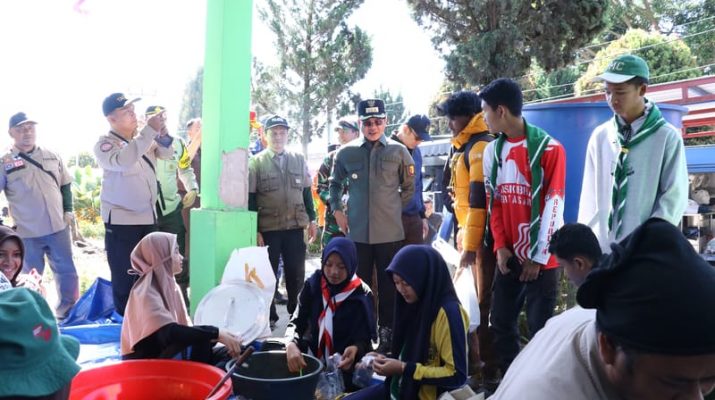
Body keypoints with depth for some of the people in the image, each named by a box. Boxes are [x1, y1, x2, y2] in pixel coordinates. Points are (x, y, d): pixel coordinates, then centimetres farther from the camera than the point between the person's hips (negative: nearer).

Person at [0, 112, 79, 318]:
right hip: (26, 232, -3)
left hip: (58, 227, 3)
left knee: (67, 270, 10)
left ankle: (69, 308, 26)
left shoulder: (52, 156, 7)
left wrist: (68, 210, 7)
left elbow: (65, 185, 15)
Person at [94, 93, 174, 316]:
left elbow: (166, 154, 7)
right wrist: (150, 131, -32)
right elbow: (122, 161, -31)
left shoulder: (143, 138, 5)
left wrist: (161, 133, -14)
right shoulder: (104, 144, -12)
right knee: (125, 279, 5)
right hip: (121, 220, -6)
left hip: (148, 217, 6)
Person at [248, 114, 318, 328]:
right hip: (268, 229, -2)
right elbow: (251, 198, -3)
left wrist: (312, 219, 7)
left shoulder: (299, 160, 8)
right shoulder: (256, 162, -1)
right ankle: (269, 316, 21)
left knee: (296, 274, 9)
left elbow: (307, 192, 13)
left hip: (295, 227, 2)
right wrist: (254, 230, -8)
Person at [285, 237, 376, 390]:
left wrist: (356, 349, -31)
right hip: (314, 356, 3)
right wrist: (291, 344, -28)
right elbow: (297, 321, -6)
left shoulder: (362, 295, -9)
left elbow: (364, 337, -7)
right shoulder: (313, 284, -3)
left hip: (346, 363, -3)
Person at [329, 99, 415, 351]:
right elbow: (335, 183, 16)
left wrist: (394, 210, 6)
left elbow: (409, 187, 12)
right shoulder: (346, 153, 3)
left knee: (389, 285, 7)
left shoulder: (398, 152, 2)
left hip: (390, 232, -1)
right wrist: (337, 210, 5)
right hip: (357, 232, 1)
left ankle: (387, 331, 20)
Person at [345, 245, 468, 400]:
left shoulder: (449, 313, -22)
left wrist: (404, 369, -22)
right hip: (400, 387, 8)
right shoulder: (415, 304, 3)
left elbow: (457, 374, -22)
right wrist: (389, 361, -2)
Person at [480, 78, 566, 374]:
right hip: (509, 255, 5)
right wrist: (500, 246, -1)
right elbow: (494, 202, 9)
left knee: (540, 328, 3)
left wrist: (537, 256, -10)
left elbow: (552, 206, -11)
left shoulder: (549, 148, -10)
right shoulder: (492, 151, 6)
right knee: (501, 323, 10)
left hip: (541, 257, -5)